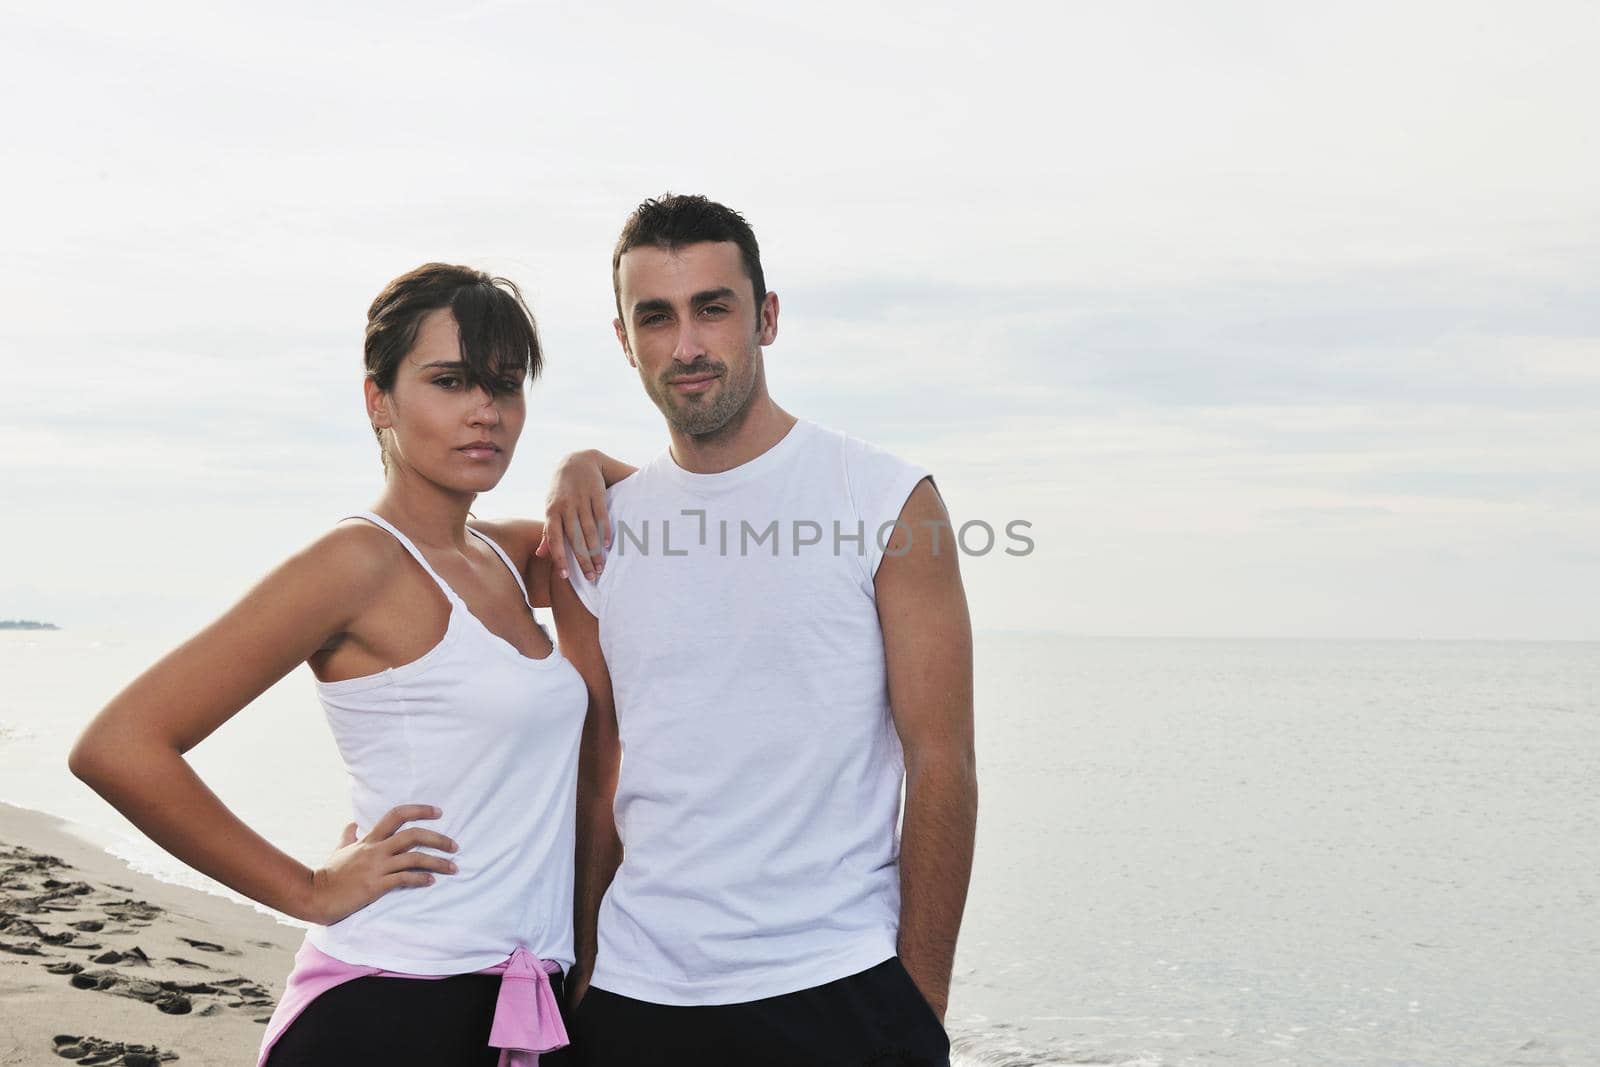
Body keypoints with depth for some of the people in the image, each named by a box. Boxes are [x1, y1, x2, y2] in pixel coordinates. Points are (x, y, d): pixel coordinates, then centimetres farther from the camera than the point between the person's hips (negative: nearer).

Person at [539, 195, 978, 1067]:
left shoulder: (887, 501, -4)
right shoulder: (592, 538, 6)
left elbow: (941, 767, -6)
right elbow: (599, 786, 9)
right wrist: (576, 991, 5)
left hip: (835, 992, -3)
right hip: (633, 995, 3)